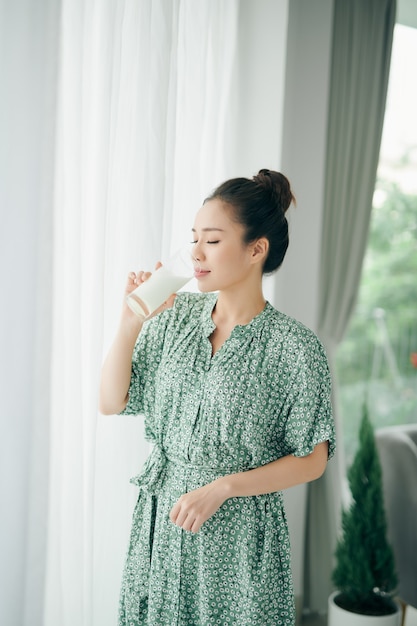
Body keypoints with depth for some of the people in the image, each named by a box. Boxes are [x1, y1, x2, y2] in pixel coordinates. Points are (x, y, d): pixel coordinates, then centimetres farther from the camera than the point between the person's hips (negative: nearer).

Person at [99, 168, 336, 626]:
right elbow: (112, 403, -1)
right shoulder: (177, 316, -2)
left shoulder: (295, 347, -14)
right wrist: (131, 322, -13)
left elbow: (312, 459, -9)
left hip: (238, 536, -4)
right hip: (161, 521, 4)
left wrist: (221, 488, -17)